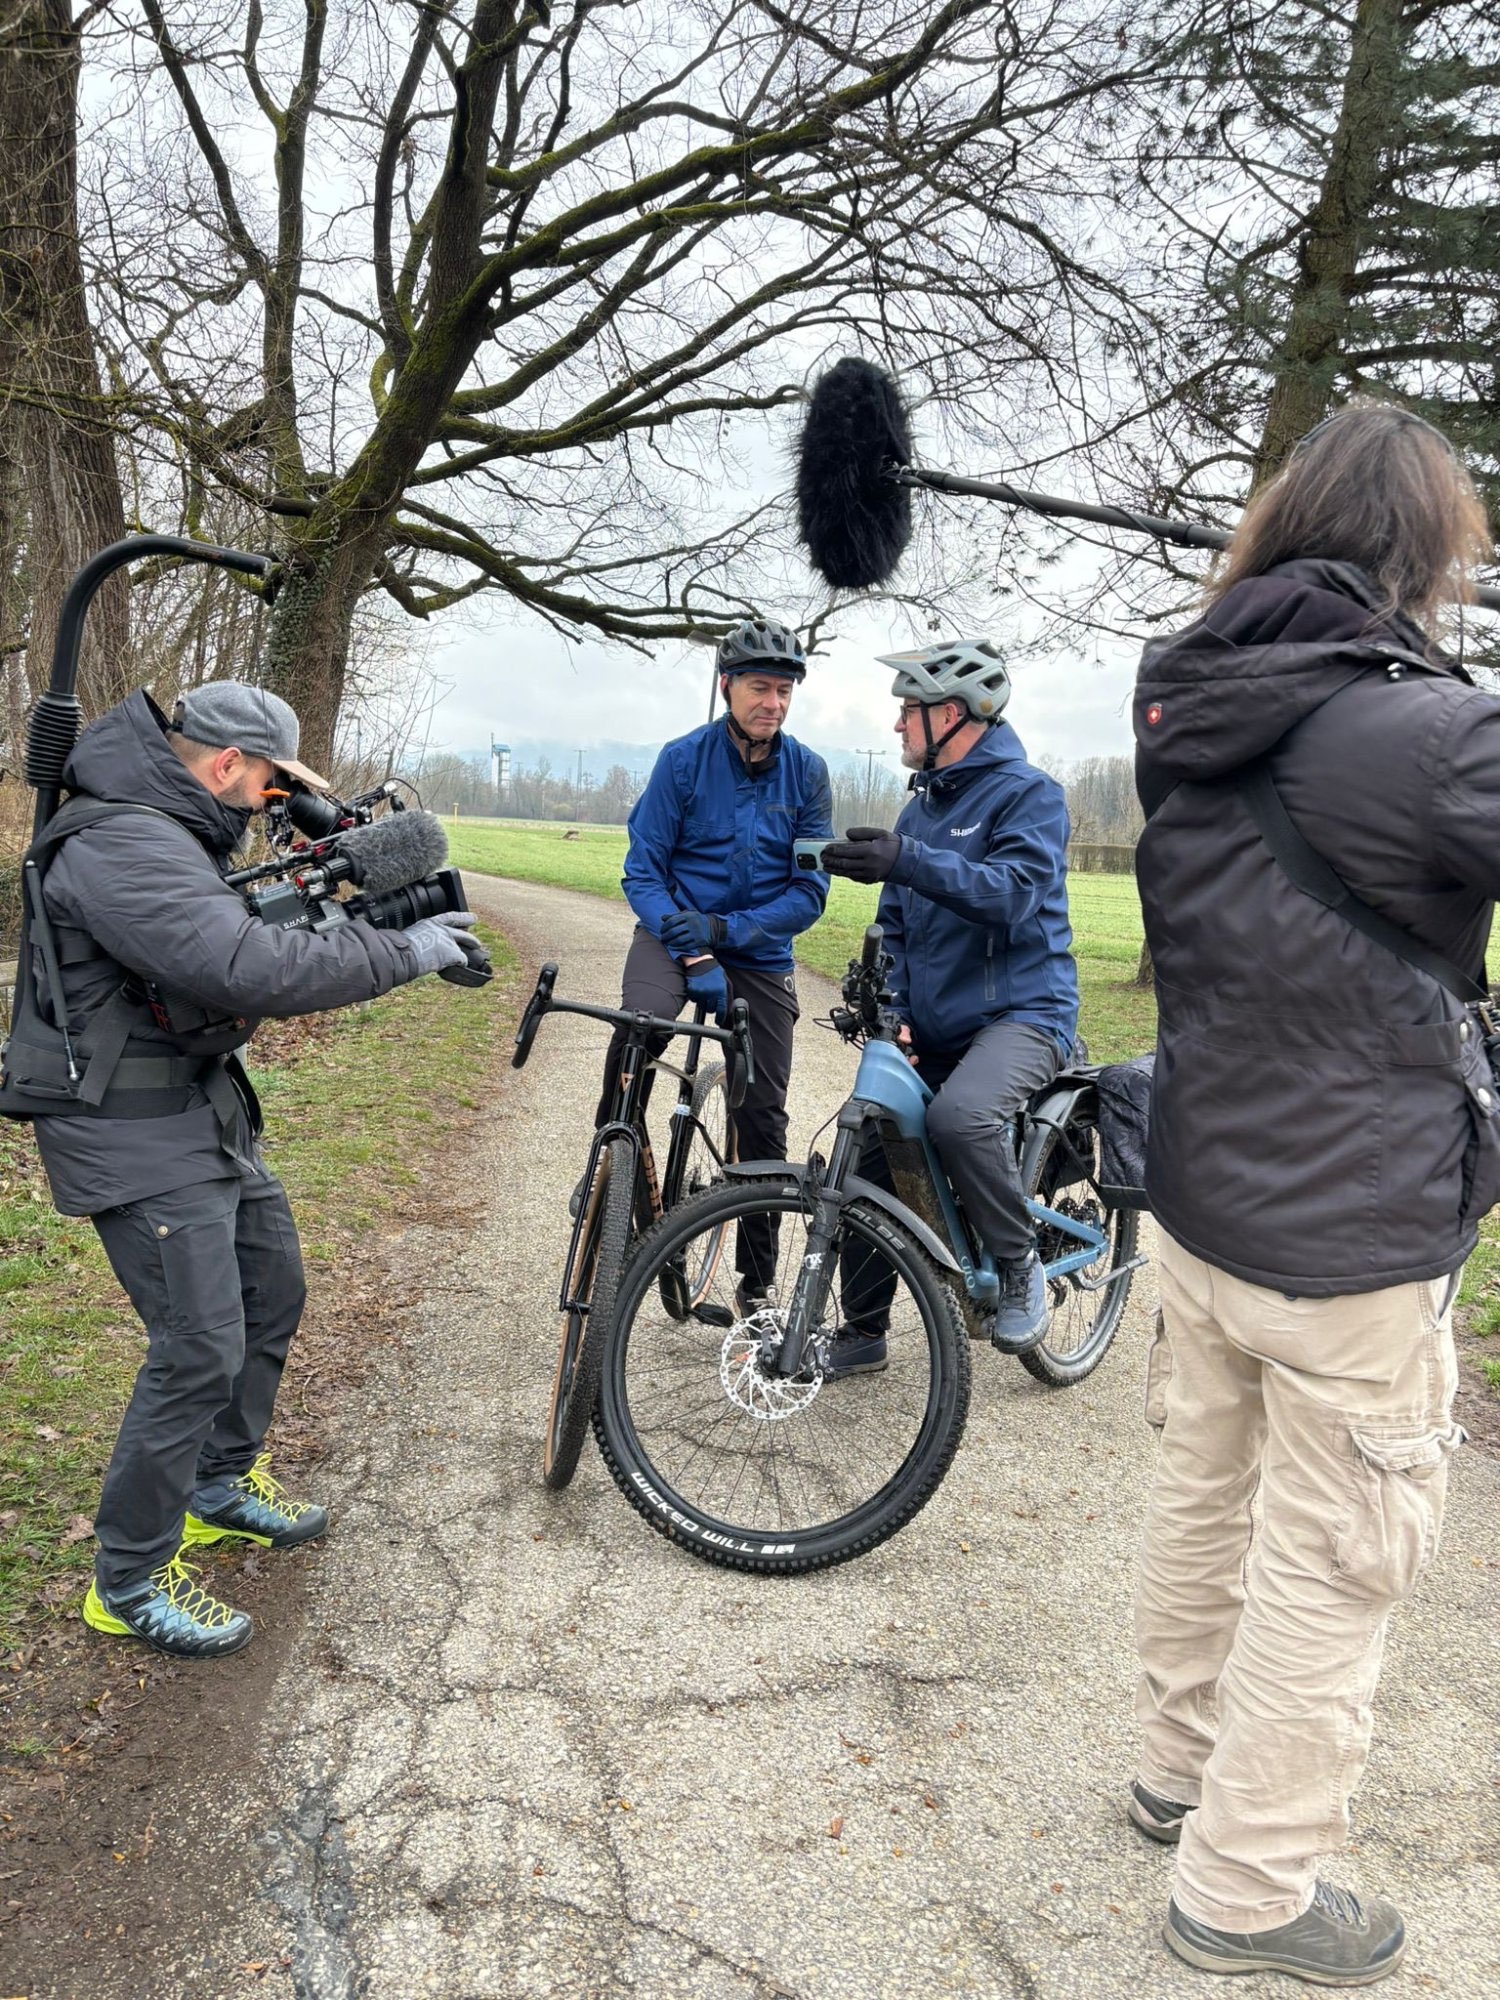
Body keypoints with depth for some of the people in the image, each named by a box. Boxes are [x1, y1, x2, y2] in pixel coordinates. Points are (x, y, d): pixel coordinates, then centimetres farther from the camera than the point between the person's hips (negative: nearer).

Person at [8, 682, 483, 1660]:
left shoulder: (175, 835, 10)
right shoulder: (122, 847, -25)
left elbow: (241, 938, 13)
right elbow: (250, 970, -36)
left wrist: (365, 923, -2)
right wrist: (401, 952, -27)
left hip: (206, 1111, 11)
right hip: (139, 1138, -11)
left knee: (274, 1290, 19)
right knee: (202, 1351, -7)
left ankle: (224, 1481, 39)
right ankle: (130, 1581, 11)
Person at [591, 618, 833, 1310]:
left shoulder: (807, 772, -4)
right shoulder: (683, 758, -7)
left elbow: (809, 890, -7)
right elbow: (643, 869, -8)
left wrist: (724, 930, -21)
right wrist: (689, 949, -23)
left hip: (760, 953, 2)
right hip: (674, 931, -2)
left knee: (762, 1117, 3)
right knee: (637, 1029, -35)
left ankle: (756, 1282, 19)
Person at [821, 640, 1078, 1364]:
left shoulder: (1027, 793, -7)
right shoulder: (921, 806, 16)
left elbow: (1013, 895, -25)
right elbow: (897, 923, 18)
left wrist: (907, 861, -37)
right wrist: (890, 1006, 0)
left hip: (1020, 1012, -7)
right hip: (932, 1028, 7)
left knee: (960, 1115, -35)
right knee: (865, 1159, -1)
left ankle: (1020, 1264, -11)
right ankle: (862, 1332, 15)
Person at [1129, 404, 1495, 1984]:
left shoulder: (1185, 713, 1)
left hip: (1201, 1197, 7)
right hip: (1354, 1239, -7)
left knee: (1202, 1496, 22)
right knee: (1329, 1564, 10)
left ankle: (1180, 1766, 43)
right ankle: (1248, 1888, 26)